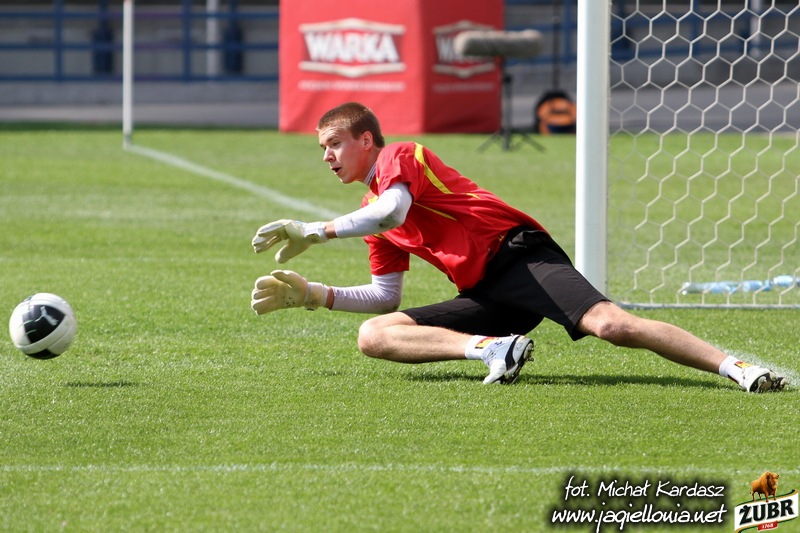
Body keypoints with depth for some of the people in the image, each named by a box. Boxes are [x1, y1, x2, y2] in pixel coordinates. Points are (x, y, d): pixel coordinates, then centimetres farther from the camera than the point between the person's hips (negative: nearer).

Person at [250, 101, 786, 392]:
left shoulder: (402, 156, 2)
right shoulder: (373, 216, 27)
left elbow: (392, 211, -18)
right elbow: (386, 296, 27)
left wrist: (313, 231, -11)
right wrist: (310, 294, 18)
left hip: (520, 256, -8)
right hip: (485, 297, 8)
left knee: (608, 323, -31)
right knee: (374, 334, -9)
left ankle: (738, 367, -33)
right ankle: (493, 349, -28)